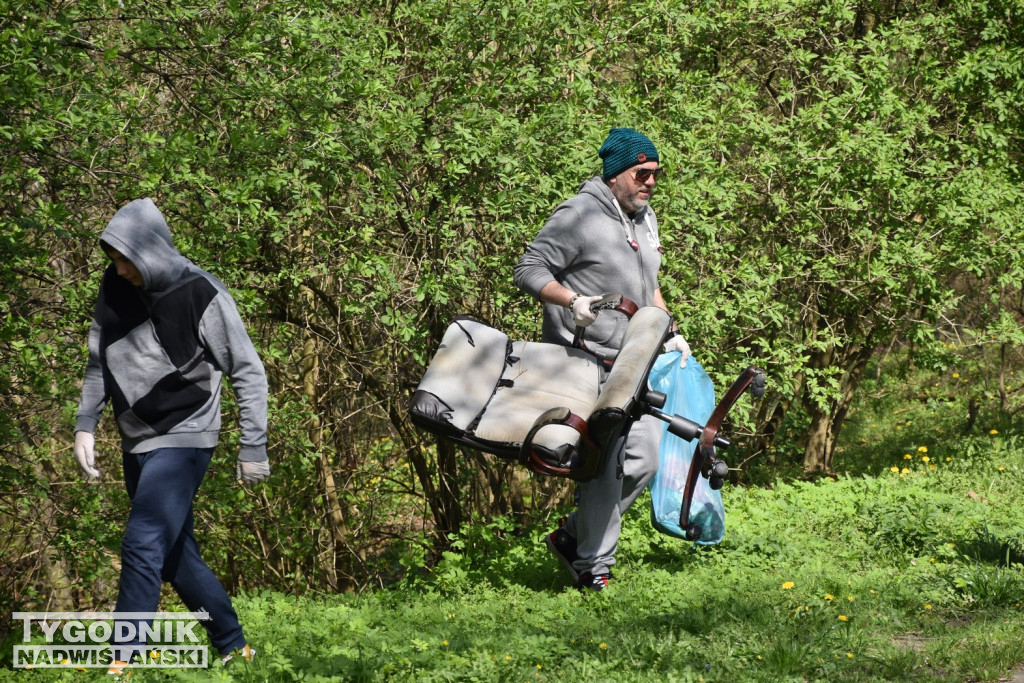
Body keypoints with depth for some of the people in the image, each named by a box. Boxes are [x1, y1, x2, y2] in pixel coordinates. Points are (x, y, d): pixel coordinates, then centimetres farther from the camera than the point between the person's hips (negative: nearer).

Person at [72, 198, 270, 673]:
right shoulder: (115, 288, 0)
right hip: (137, 443, 7)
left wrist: (253, 447, -11)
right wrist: (85, 425, 4)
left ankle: (123, 662, -19)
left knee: (143, 546, -18)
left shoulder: (201, 296, -17)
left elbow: (249, 373, -11)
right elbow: (100, 362, 13)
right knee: (176, 555, 14)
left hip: (182, 441, -7)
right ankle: (234, 647, 27)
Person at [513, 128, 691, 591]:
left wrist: (670, 333, 19)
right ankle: (594, 566, 0)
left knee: (644, 458, 5)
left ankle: (573, 537, 18)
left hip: (631, 366, 8)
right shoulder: (579, 216, -12)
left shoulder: (645, 218, 16)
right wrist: (573, 300, -28)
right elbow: (528, 271, -14)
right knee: (604, 465, -11)